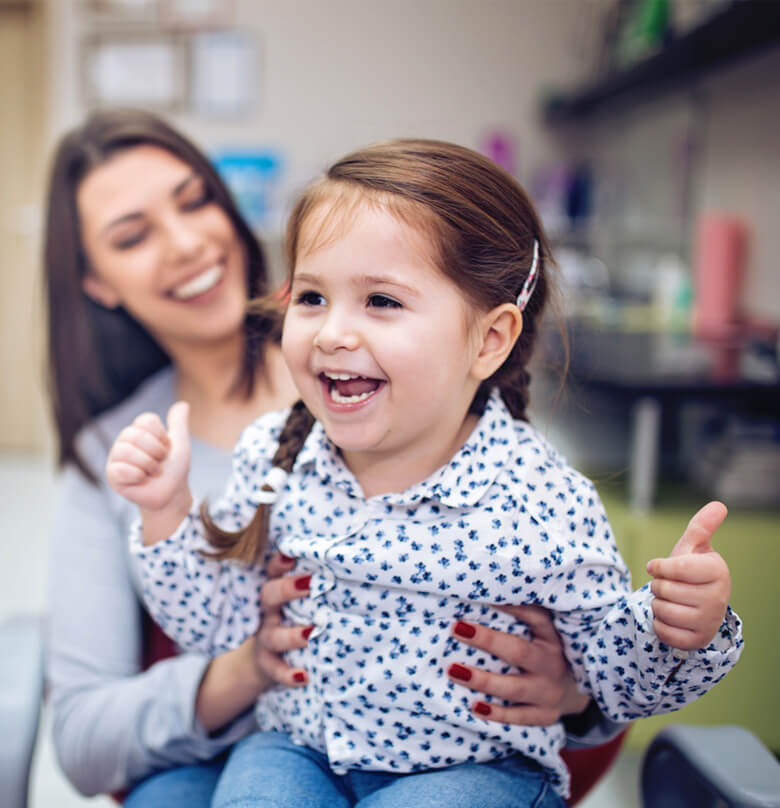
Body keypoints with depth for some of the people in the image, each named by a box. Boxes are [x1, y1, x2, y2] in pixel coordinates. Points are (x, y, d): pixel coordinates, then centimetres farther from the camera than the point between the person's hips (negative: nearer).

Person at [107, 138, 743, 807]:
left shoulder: (545, 508, -20)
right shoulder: (274, 457, -7)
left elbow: (618, 682, -7)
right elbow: (215, 626, 4)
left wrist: (682, 635, -27)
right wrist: (168, 509, -8)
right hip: (298, 752, 3)